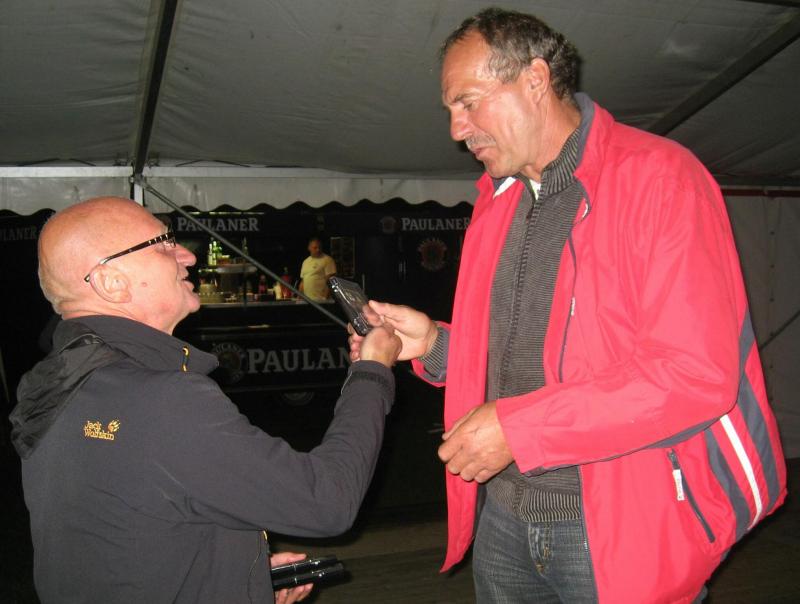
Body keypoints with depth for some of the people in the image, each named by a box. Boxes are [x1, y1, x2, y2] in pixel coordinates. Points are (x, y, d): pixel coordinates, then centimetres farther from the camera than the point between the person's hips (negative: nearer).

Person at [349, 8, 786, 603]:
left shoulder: (657, 176, -14)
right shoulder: (497, 200, 11)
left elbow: (699, 372, -23)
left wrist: (518, 427, -22)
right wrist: (434, 343, 0)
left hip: (623, 529, -6)